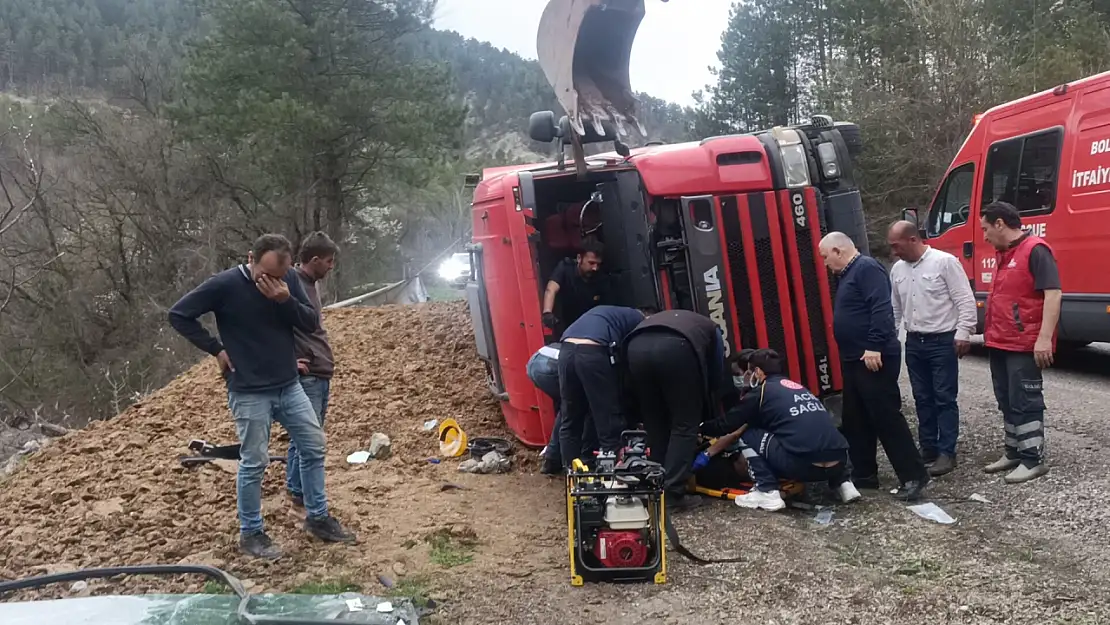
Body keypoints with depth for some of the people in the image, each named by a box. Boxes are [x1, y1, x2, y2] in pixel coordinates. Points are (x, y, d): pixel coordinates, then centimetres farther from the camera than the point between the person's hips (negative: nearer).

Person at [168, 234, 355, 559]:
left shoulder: (289, 279, -3)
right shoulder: (224, 285, -15)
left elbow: (312, 322, -3)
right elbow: (178, 315, -8)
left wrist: (286, 301, -21)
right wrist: (216, 349, -10)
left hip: (289, 385, 5)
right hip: (249, 392, -5)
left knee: (314, 446, 10)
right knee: (254, 463, 3)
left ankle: (318, 518, 27)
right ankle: (250, 533, 21)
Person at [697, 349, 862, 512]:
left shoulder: (761, 392, 7)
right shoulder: (799, 387, 28)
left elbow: (727, 425, 15)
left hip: (802, 464, -7)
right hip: (838, 463, 7)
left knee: (748, 436, 13)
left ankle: (767, 493, 3)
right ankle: (843, 482, 23)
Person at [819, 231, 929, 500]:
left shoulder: (867, 268, -13)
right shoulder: (849, 274, 19)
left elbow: (881, 309, -23)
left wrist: (874, 347, -26)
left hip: (874, 359, -11)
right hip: (854, 360, 11)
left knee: (887, 417, -8)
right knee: (855, 420, 14)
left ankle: (914, 476, -2)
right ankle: (864, 473, 22)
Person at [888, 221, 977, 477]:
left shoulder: (945, 261, -10)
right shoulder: (897, 269, 9)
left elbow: (965, 301, -12)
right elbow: (894, 308, 18)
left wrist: (963, 334, -16)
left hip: (943, 341, -6)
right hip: (914, 342, 6)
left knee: (945, 398, -1)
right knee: (923, 399, 11)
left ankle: (946, 453, 4)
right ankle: (928, 450, 19)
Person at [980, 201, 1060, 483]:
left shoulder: (1035, 250, -14)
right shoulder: (1005, 254, 15)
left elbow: (1053, 294, -21)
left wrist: (1044, 337, -26)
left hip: (1024, 346, -9)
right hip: (1000, 344, 9)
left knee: (1025, 402, -3)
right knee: (1007, 402, 15)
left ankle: (1033, 460, 5)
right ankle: (1014, 453, 26)